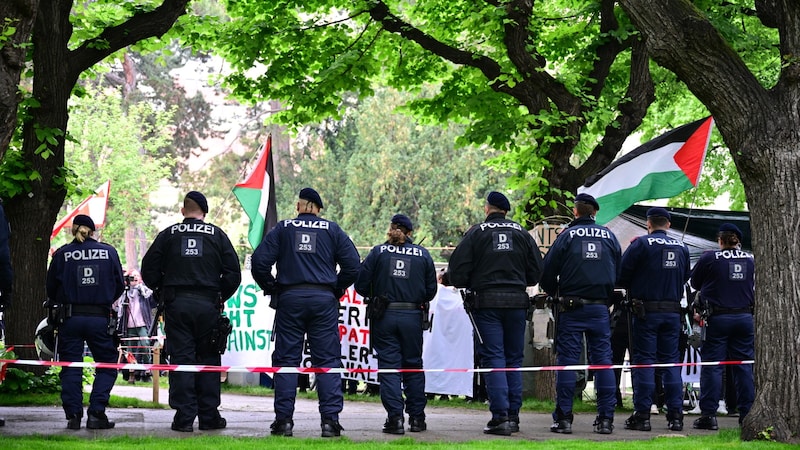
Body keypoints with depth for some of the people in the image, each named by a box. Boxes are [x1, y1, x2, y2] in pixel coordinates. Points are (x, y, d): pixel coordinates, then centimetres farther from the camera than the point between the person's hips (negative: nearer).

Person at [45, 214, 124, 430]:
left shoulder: (62, 254, 1)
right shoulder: (108, 252, 3)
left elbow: (51, 290, 7)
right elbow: (119, 286, 10)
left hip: (70, 318, 0)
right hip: (100, 319, 0)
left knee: (71, 368, 7)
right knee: (107, 366, 9)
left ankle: (73, 415, 1)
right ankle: (96, 413, -3)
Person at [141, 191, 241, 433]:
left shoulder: (168, 234, 6)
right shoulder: (217, 235, 6)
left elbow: (149, 269, 2)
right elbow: (233, 273, 3)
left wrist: (162, 291, 15)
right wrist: (221, 297, 15)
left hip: (176, 304, 0)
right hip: (208, 304, 0)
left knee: (181, 358, 1)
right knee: (208, 359, 7)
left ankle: (184, 417, -3)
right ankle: (209, 416, 6)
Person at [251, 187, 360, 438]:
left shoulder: (282, 229, 7)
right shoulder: (332, 230, 8)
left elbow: (259, 262, -3)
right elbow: (352, 264, 0)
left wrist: (270, 288, 9)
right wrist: (337, 289, 11)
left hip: (289, 300, 0)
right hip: (324, 300, 0)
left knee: (286, 359, 4)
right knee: (327, 360, 1)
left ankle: (284, 419, 1)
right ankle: (330, 420, -5)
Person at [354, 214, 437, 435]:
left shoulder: (378, 252, 1)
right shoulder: (423, 255, 4)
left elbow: (360, 284, -2)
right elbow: (431, 290, 4)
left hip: (384, 317, -1)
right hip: (412, 317, 1)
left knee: (389, 366, 1)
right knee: (413, 365, 12)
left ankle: (395, 418, -7)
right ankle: (416, 417, 15)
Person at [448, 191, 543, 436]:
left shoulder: (476, 233, -1)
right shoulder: (522, 233, 9)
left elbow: (457, 271, -6)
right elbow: (536, 271, 8)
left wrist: (471, 285, 14)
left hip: (486, 302, -3)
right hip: (517, 302, 3)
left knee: (493, 359, -4)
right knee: (514, 360, 10)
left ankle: (500, 417, -12)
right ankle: (513, 416, 9)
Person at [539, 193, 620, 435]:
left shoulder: (567, 235, -2)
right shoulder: (609, 236, 8)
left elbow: (548, 270, -3)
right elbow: (618, 272, 13)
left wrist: (554, 293, 15)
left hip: (572, 308, -3)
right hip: (600, 308, 3)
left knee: (567, 361, -1)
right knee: (603, 360, 4)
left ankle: (563, 417, -4)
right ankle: (605, 418, 1)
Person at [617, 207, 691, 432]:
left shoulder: (641, 244, -7)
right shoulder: (682, 247, 8)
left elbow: (621, 274, -5)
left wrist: (630, 287, 14)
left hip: (646, 312, -4)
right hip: (673, 311, 4)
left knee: (644, 362, -1)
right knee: (671, 361, 8)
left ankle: (642, 415, -3)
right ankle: (675, 415, 6)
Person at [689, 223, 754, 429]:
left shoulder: (709, 258, -7)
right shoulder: (751, 259, 3)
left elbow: (695, 282, 7)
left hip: (717, 318, -3)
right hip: (745, 317, 3)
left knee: (712, 366, -1)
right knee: (744, 366, 7)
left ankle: (708, 414, -4)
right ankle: (746, 414, 8)